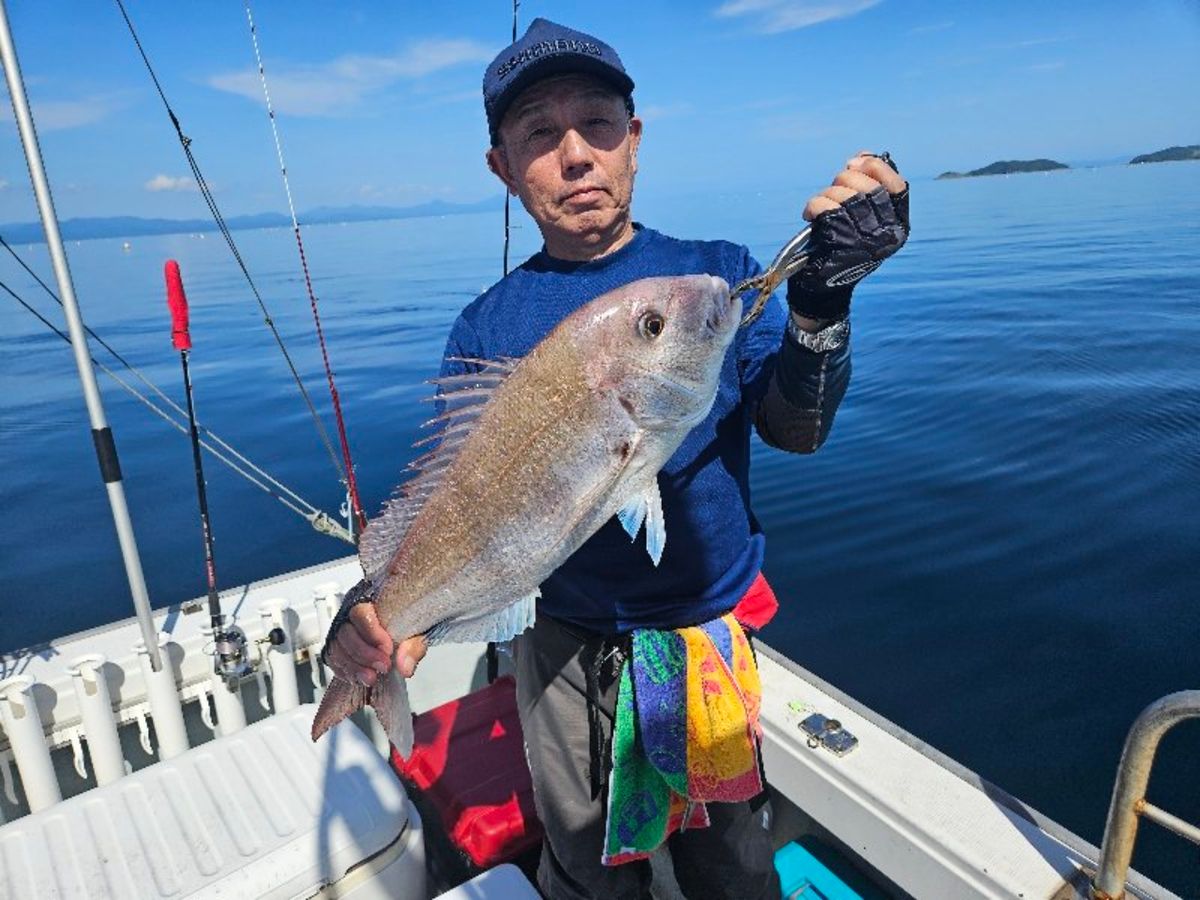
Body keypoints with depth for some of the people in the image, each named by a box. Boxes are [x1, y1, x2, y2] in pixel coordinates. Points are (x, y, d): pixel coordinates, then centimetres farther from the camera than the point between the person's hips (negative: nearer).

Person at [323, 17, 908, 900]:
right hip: (563, 644, 1)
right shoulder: (488, 327, -6)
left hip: (708, 627, 0)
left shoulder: (716, 272, -6)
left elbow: (796, 431, -13)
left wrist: (822, 299, -30)